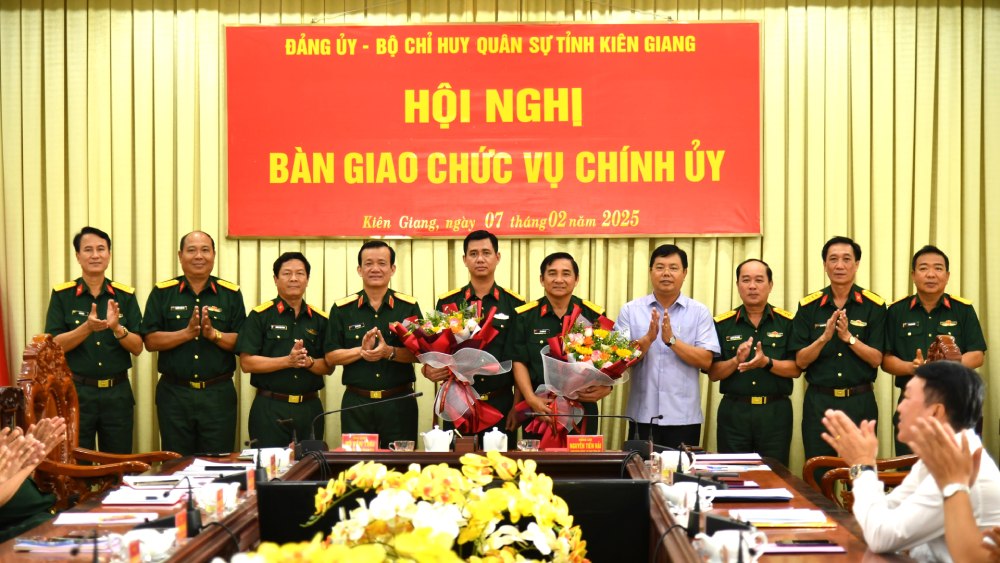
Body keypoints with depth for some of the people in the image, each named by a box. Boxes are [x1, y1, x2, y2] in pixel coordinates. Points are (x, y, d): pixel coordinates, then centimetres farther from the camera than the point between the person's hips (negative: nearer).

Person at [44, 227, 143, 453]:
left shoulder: (125, 295, 4)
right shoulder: (62, 295, 0)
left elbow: (137, 347, 1)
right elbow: (54, 345, -7)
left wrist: (117, 328, -18)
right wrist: (87, 327, -23)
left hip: (118, 392, 2)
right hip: (76, 391, -2)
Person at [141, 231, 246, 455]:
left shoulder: (231, 294, 5)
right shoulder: (162, 292, 5)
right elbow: (150, 341, -3)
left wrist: (213, 334, -16)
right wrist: (187, 332, -15)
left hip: (218, 394, 0)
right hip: (174, 393, 0)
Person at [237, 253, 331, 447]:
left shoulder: (320, 319, 9)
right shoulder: (260, 316, 0)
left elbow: (328, 367, 7)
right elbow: (247, 362, -8)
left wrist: (308, 362, -13)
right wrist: (288, 360, -17)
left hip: (310, 408, 3)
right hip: (269, 407, -3)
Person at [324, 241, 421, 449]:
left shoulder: (409, 306, 4)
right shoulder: (342, 309, 5)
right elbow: (331, 357, 3)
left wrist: (389, 352, -18)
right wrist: (361, 351, -14)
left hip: (399, 402, 0)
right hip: (356, 403, 0)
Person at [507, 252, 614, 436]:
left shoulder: (594, 315, 3)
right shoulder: (525, 316, 3)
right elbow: (519, 361, 1)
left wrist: (606, 386, -13)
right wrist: (531, 398, -12)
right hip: (539, 410, 0)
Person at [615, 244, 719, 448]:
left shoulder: (699, 312, 3)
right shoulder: (630, 310, 4)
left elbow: (706, 361, -5)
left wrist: (671, 340, -16)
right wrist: (648, 339, -18)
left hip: (684, 417, 0)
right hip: (642, 414, 0)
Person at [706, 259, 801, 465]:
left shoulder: (787, 322, 3)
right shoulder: (722, 324, 4)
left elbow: (796, 369, -2)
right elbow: (713, 373, 1)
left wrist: (766, 362, -19)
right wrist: (736, 361, -17)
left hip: (776, 412, 0)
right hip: (733, 411, 0)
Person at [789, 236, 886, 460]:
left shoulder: (874, 305, 1)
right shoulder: (808, 306, 4)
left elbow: (876, 359, -3)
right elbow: (801, 361, -1)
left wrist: (848, 337, -17)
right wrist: (824, 338, -16)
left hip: (860, 402, -1)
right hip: (819, 401, 1)